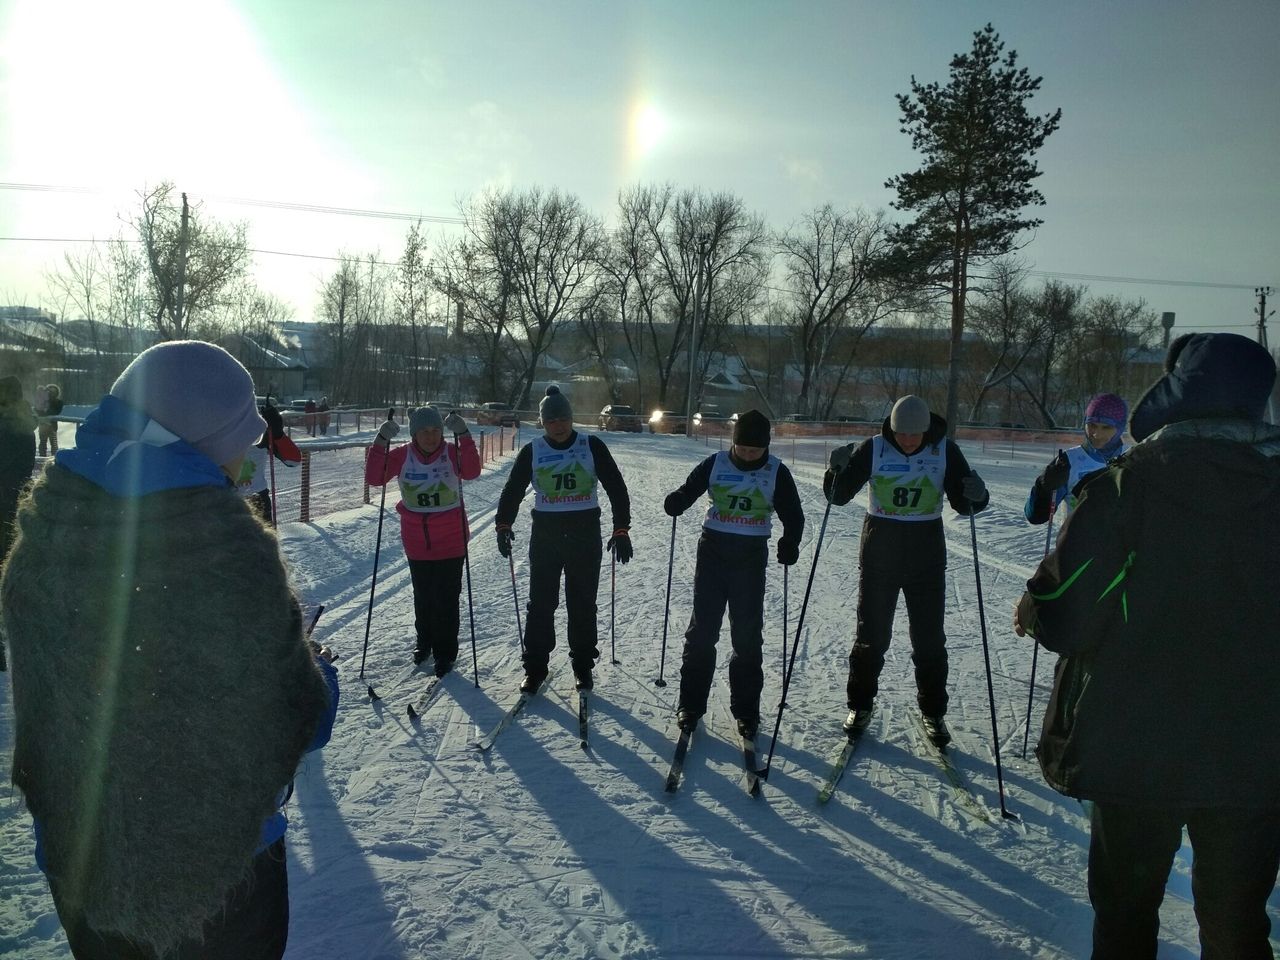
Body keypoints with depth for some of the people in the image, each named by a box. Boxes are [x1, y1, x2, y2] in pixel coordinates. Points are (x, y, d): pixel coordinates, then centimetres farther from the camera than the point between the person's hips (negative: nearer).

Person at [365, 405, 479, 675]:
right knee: (422, 597, 18)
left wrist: (463, 436, -37)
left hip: (451, 542, -2)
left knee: (446, 599, 1)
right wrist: (381, 442, -24)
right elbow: (374, 478, -15)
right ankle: (425, 641, 40)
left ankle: (444, 653, 18)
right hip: (417, 542, 3)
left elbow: (471, 472, -29)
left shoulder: (452, 453, -10)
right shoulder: (402, 456, -5)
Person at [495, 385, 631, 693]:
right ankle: (535, 666, 16)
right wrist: (503, 525, -6)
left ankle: (583, 665, 22)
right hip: (545, 533, 1)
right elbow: (513, 490, 6)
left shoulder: (592, 446, -4)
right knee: (540, 602, 4)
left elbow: (616, 487, -4)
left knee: (582, 603, 8)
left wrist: (621, 529, -10)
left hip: (585, 533, -1)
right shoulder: (532, 451, 0)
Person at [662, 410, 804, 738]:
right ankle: (691, 704, 15)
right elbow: (688, 490, 3)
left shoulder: (777, 472, -2)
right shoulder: (716, 463, -1)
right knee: (702, 630, 3)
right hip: (713, 550, 1)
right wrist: (676, 502, -20)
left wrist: (790, 542, -19)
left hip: (751, 557, 0)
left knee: (747, 636, 4)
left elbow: (793, 514, 0)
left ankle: (745, 710, 17)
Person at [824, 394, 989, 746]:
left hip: (926, 552, 1)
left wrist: (976, 495, -25)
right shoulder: (874, 449, -9)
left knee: (929, 637, 7)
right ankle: (861, 705, 23)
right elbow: (839, 495, -7)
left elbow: (962, 505, -2)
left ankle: (933, 712, 23)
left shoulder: (945, 451, -6)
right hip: (880, 549, 0)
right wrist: (838, 469, -27)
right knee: (871, 633, 6)